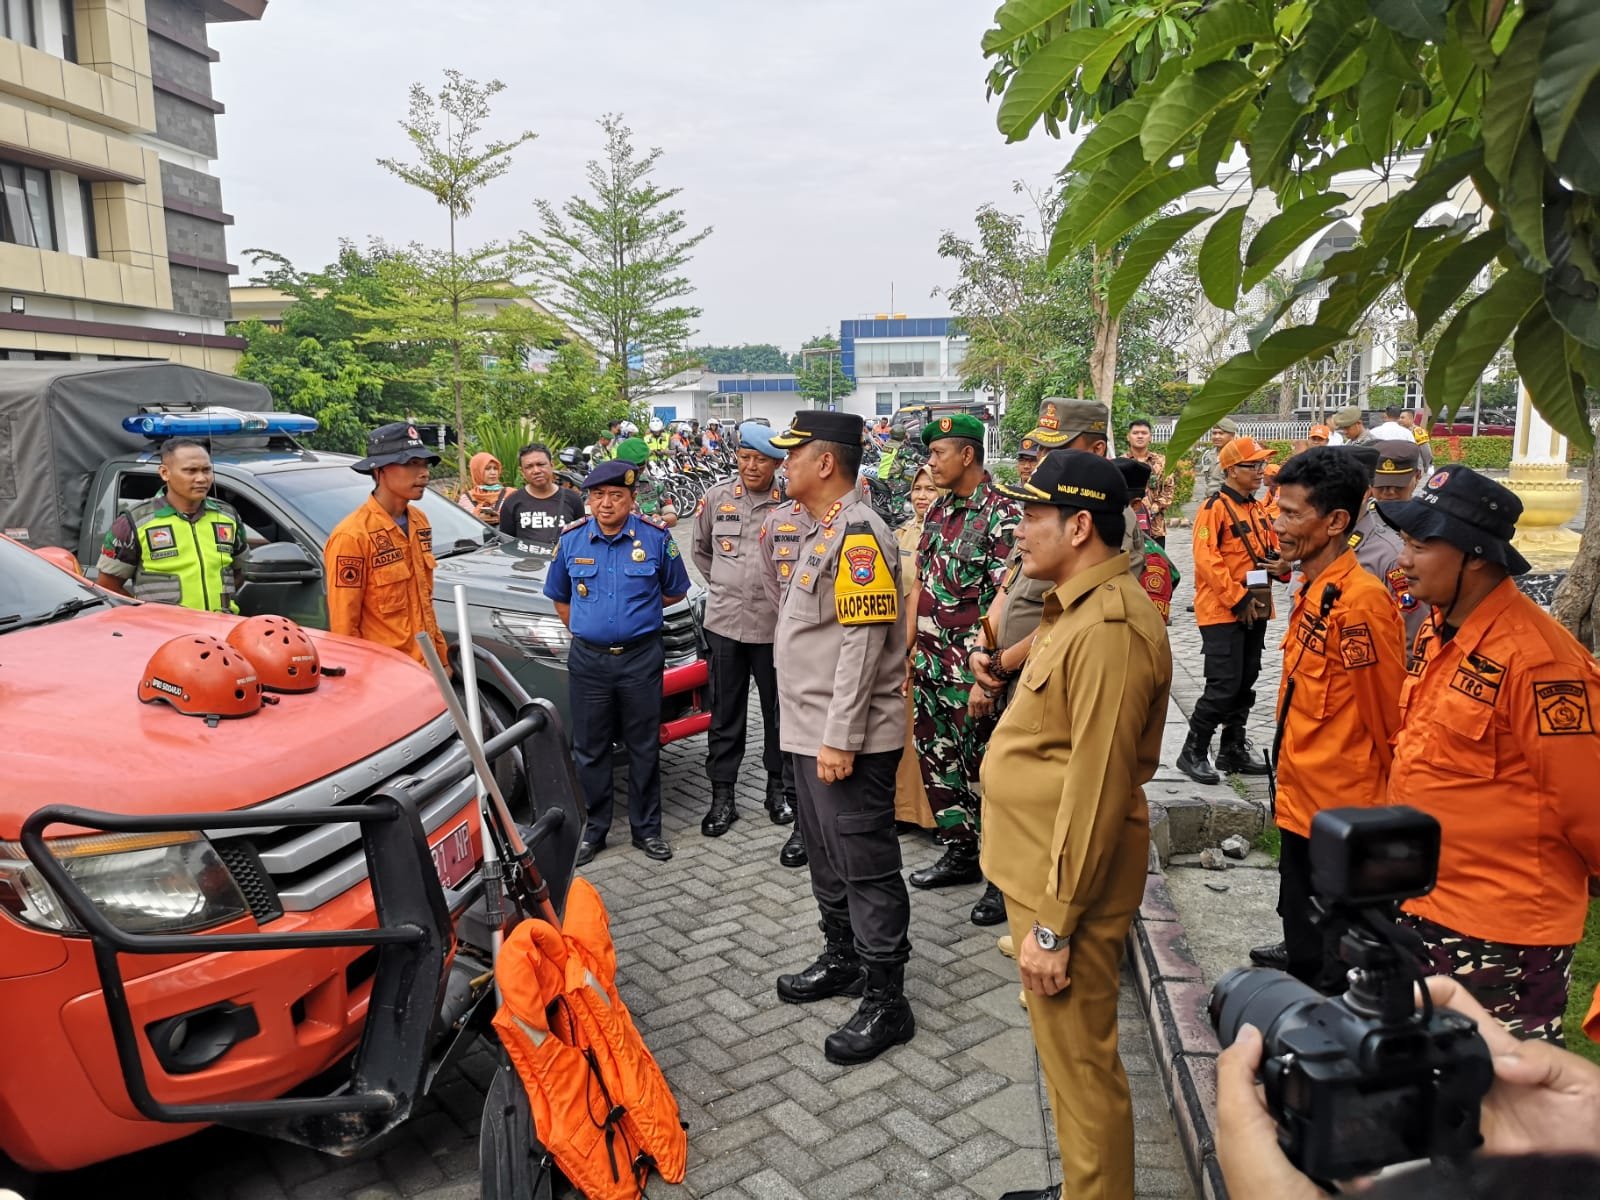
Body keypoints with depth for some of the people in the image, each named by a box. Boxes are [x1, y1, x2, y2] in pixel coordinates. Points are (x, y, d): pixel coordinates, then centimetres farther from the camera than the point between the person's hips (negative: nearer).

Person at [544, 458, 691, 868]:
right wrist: (584, 630, 9)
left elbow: (675, 591, 9)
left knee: (644, 749, 7)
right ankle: (595, 828, 22)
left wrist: (638, 613, 8)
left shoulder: (655, 538, -4)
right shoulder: (571, 539, 1)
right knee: (590, 750, 8)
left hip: (641, 657, -1)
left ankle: (646, 828, 20)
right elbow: (559, 597, 15)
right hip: (588, 660, 2)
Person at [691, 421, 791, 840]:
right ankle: (722, 797, 18)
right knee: (725, 715, 8)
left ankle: (779, 788, 28)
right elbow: (701, 550, 17)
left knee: (778, 712, 12)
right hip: (725, 622, 2)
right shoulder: (716, 498, 2)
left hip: (775, 626, -1)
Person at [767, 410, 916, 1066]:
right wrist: (815, 733, 19)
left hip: (847, 740, -10)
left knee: (866, 867, 0)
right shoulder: (821, 531, 15)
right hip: (812, 732, 10)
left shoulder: (858, 533, -17)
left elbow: (863, 644, -22)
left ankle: (886, 1001, 11)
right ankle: (842, 960, 38)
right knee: (827, 858, 21)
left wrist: (840, 739, -23)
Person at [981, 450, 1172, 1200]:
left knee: (1080, 1066, 6)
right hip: (1044, 868, 11)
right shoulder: (1078, 609, 11)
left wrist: (1053, 922, -22)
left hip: (1068, 882, -11)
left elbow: (1097, 787, -26)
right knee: (1065, 1053, 24)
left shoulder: (1110, 627, -23)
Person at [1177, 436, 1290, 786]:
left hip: (1256, 611, 8)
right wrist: (1238, 599, -19)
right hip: (1222, 612, -8)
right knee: (1224, 685, -10)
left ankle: (1233, 750, 24)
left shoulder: (1258, 509, 14)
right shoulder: (1215, 507, -11)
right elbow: (1207, 559, -19)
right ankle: (1193, 753, 2)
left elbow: (1272, 549, 23)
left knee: (1245, 684, 13)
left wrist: (1282, 565, -2)